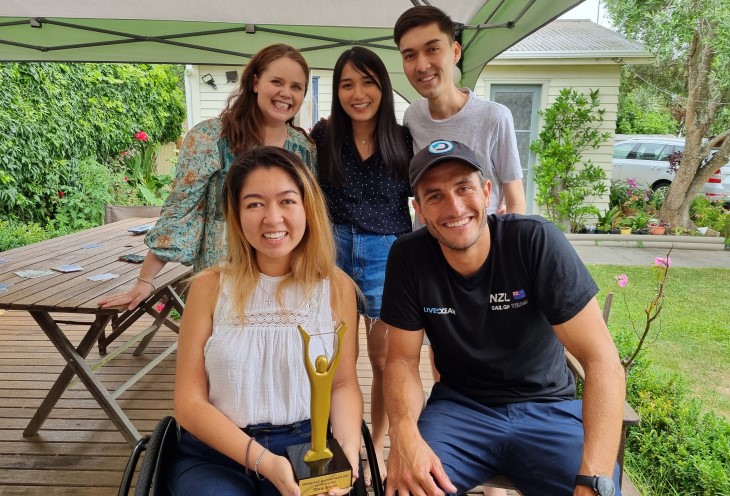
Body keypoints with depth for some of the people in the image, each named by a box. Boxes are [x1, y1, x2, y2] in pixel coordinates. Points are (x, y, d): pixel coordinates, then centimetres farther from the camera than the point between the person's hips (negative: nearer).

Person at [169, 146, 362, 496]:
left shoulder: (337, 286, 0)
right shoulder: (210, 287, -3)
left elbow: (344, 383, 3)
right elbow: (189, 402, -3)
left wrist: (347, 446, -16)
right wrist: (262, 461, -15)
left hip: (308, 449, 2)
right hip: (215, 454, -1)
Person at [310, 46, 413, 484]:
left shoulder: (405, 140, -2)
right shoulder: (322, 136, -1)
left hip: (388, 254, 0)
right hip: (334, 248, 1)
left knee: (384, 359, 10)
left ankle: (377, 450, 31)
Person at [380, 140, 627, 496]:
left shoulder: (536, 241, -18)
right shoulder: (408, 257, -11)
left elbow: (602, 360, -20)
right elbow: (402, 359, -6)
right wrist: (404, 433, -27)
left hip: (548, 408, 0)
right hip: (459, 407, 1)